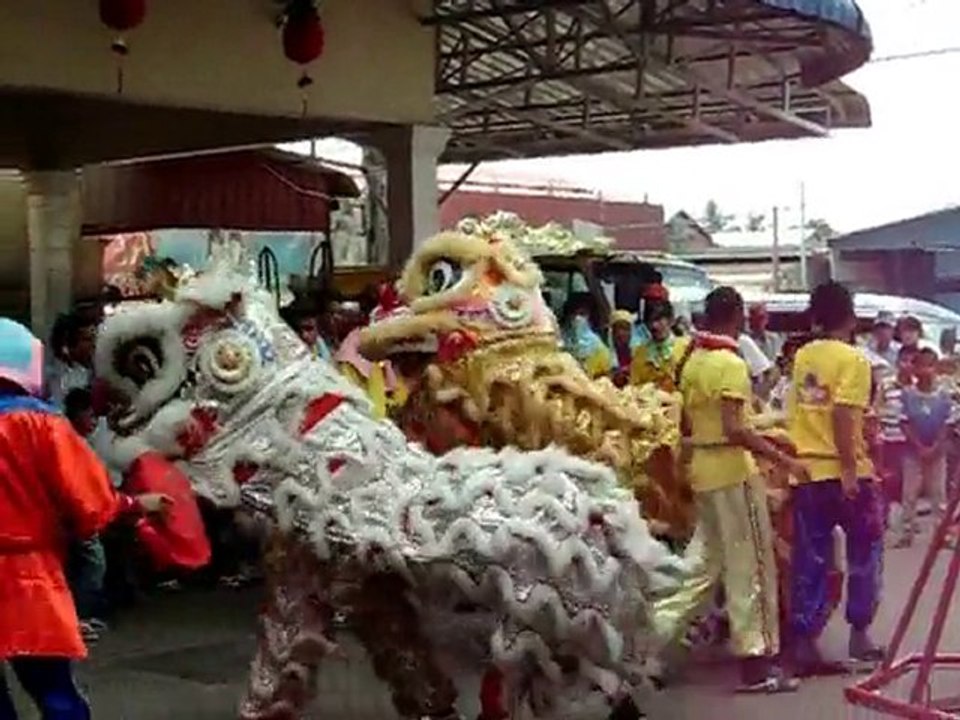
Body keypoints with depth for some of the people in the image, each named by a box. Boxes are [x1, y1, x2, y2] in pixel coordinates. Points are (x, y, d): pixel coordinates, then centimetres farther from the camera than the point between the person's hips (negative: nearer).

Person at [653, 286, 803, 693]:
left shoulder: (692, 362, 10)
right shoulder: (731, 363, -16)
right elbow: (734, 429, -23)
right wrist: (781, 460, -20)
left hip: (702, 471, 8)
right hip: (733, 470, -8)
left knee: (704, 562, 15)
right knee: (751, 566, -1)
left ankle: (654, 630, 13)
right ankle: (757, 660, 4)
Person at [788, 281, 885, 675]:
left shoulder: (802, 357, 10)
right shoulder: (853, 359, -10)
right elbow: (842, 417, -19)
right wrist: (850, 469, -19)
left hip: (806, 471, 6)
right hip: (844, 473, -6)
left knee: (810, 561, 7)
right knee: (864, 553, 12)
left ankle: (804, 645, 5)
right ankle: (859, 634, 15)